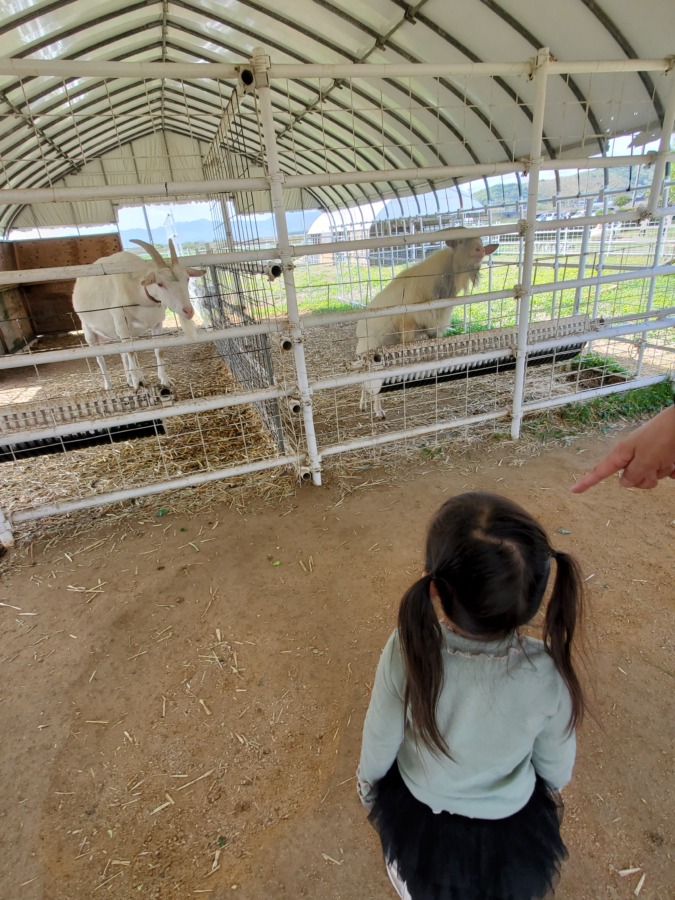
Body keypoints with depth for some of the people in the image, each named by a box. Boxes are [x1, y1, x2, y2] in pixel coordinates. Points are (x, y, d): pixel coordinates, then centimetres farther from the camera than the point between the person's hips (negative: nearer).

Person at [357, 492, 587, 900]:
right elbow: (556, 770, -11)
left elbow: (377, 751, -17)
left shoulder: (406, 653, -36)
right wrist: (549, 790, 12)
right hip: (514, 839, 1)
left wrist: (366, 784, 5)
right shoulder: (549, 672, -32)